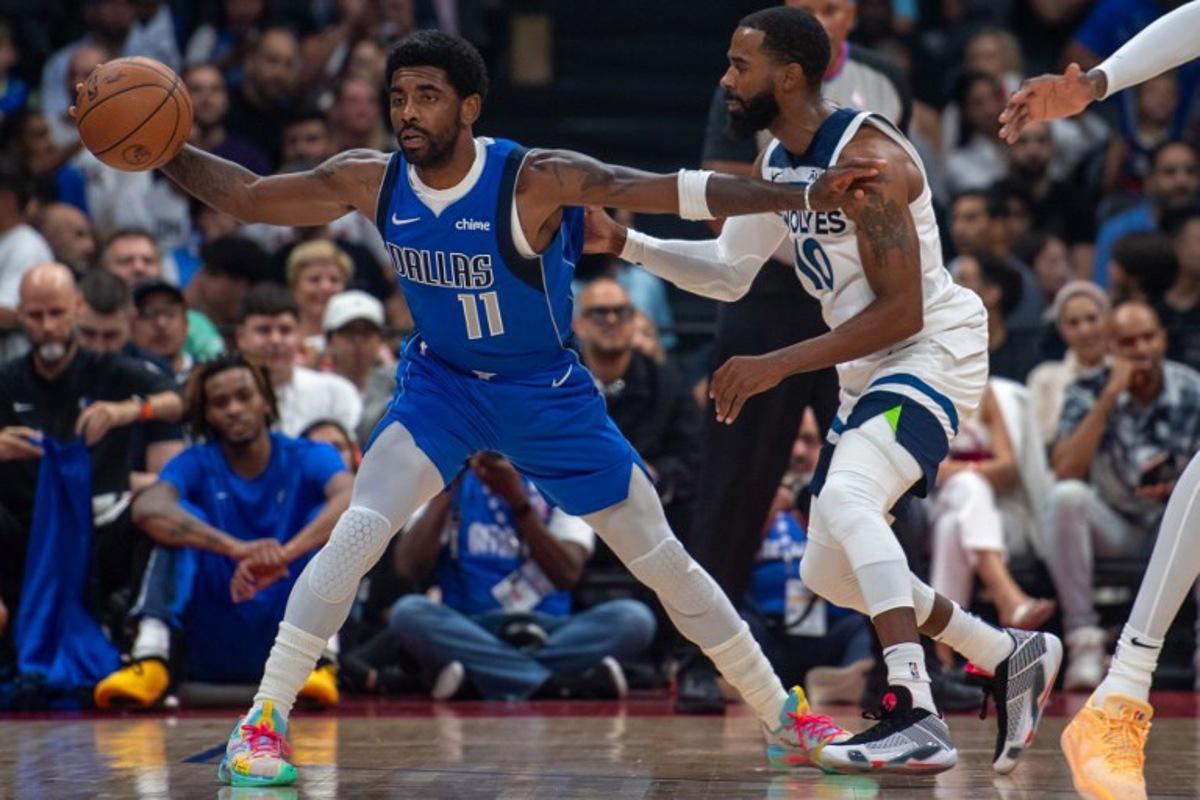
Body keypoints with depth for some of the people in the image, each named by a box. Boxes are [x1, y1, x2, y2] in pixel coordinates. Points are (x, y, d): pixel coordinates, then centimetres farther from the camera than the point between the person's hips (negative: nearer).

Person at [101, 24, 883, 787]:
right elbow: (246, 196, -3)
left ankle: (781, 714, 19)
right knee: (355, 534, -20)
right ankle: (261, 723, -14)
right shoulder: (370, 182, -15)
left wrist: (807, 196, -43)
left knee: (663, 560, 4)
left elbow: (674, 189, -35)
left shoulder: (534, 180, -27)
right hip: (442, 382, 2)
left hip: (549, 392, -2)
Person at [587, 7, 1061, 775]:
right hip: (869, 370, 10)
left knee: (847, 497, -33)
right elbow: (727, 273, 18)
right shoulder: (779, 162, 7)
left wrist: (779, 364, -25)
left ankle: (917, 719, -38)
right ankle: (1013, 656, 28)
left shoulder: (868, 159, -21)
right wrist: (626, 243, 5)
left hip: (933, 352, -10)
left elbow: (902, 311, -24)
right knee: (829, 571, 13)